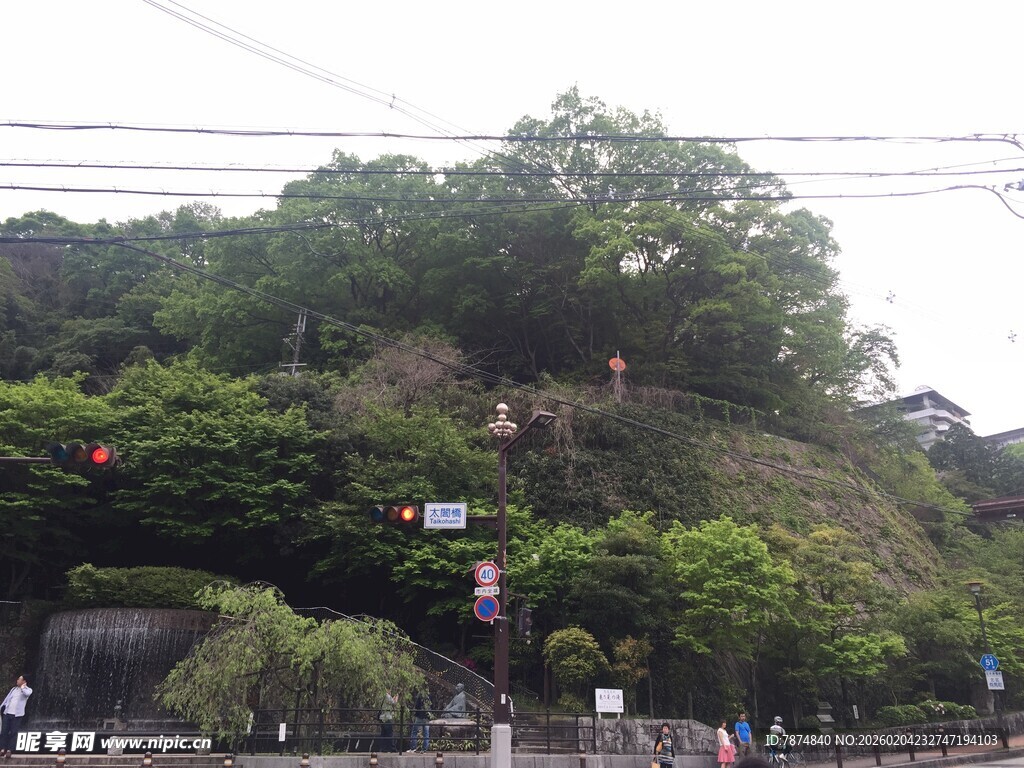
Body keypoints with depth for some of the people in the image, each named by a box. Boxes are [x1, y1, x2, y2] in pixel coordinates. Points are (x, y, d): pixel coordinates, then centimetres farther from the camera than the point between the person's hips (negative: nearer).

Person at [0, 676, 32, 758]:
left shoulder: (28, 690, 2)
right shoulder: (14, 689, 17)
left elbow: (27, 693, -22)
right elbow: (7, 698, 19)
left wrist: (22, 687, -6)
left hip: (17, 714, -4)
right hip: (7, 713, 5)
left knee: (13, 733, -2)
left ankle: (9, 751, 2)